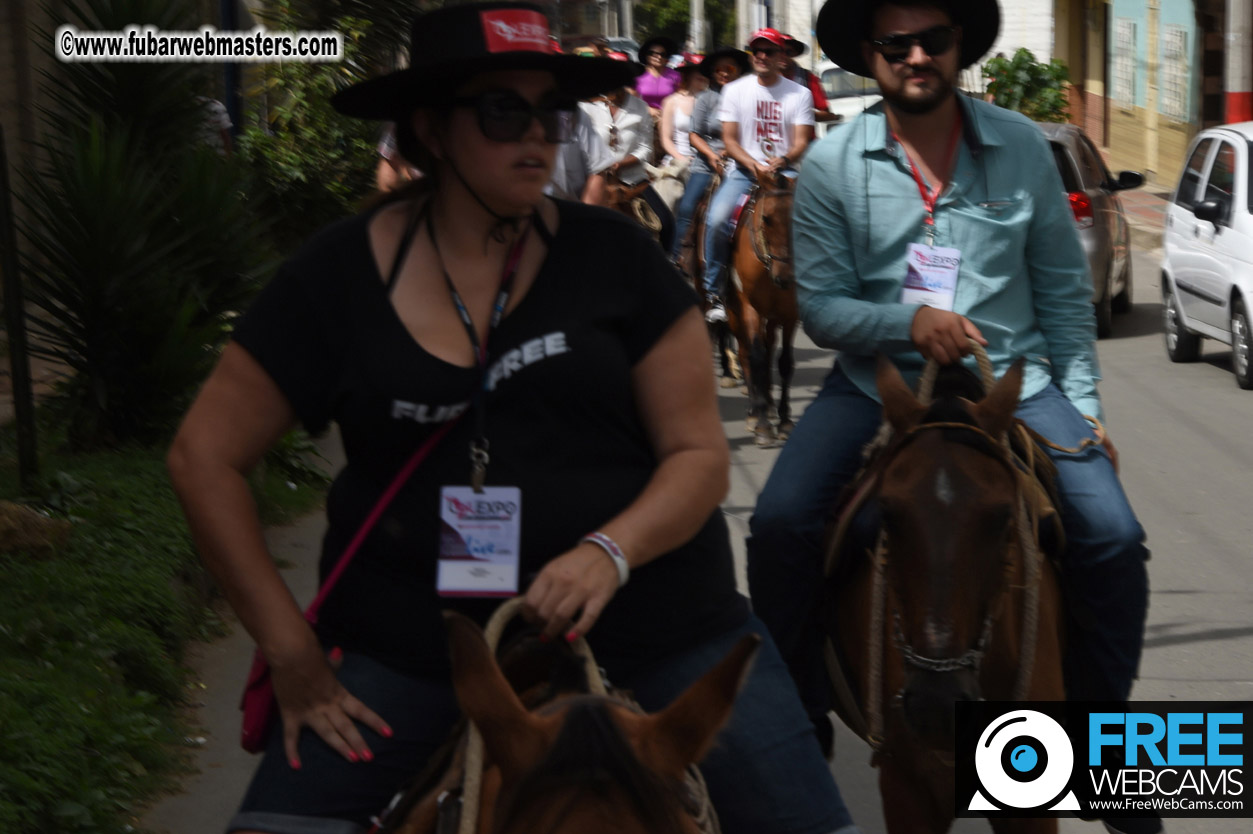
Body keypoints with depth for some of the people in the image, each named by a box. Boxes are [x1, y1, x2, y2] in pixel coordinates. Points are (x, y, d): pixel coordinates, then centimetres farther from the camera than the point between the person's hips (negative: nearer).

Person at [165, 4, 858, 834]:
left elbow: (700, 452, -2)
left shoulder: (612, 256, -3)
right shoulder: (341, 274, -2)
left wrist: (609, 552, -22)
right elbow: (204, 455, 0)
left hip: (650, 627, 0)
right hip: (410, 633, 0)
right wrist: (292, 649, -5)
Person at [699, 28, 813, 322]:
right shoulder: (735, 90, 7)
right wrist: (754, 165, -15)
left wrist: (782, 160, -22)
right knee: (716, 220, -25)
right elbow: (730, 140, 2)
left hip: (784, 171, 0)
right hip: (744, 170, 0)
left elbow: (801, 143, 0)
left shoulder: (799, 94, 5)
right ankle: (713, 293, -12)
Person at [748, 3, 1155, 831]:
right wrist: (909, 321, -22)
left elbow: (1065, 289, 6)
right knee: (779, 526, -19)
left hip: (1013, 378, 1)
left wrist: (1084, 411, 1)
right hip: (877, 380, 0)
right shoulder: (832, 165, -4)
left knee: (1113, 537, -16)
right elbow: (820, 305, -5)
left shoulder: (1022, 148, 0)